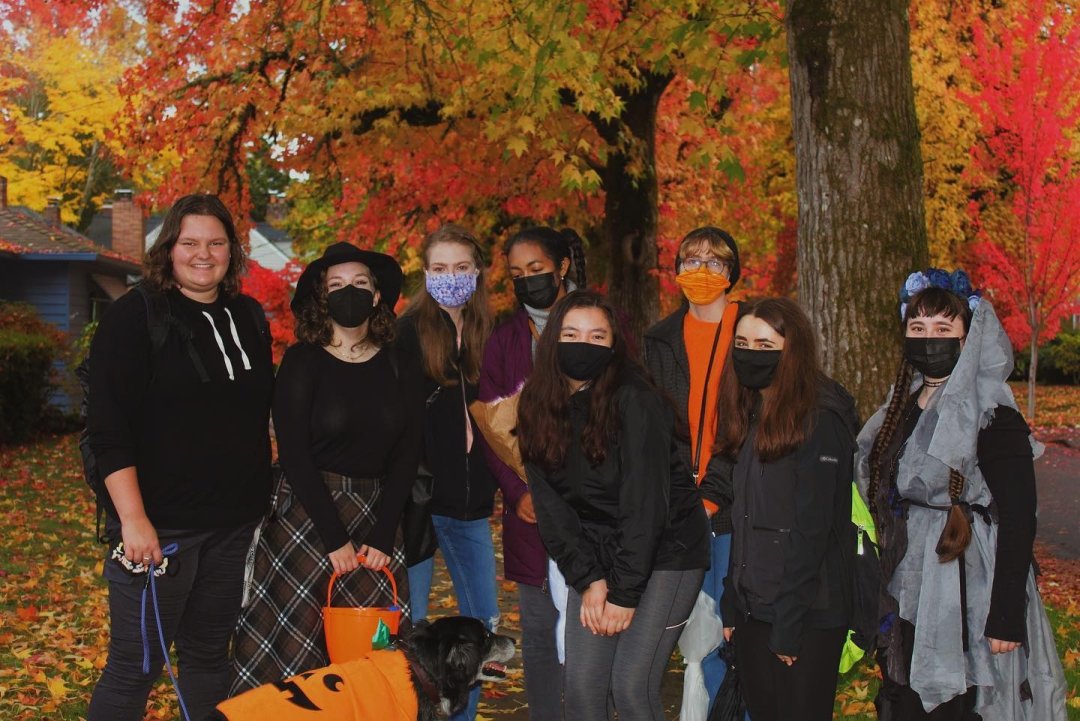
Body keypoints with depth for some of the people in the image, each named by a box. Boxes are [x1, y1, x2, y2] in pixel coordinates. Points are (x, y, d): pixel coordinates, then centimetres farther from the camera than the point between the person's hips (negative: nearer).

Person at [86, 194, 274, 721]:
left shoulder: (248, 317, 10)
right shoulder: (135, 317, -8)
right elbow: (109, 429, -13)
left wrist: (261, 497, 17)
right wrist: (133, 518, -20)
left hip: (234, 520, 6)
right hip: (159, 523, -6)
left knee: (210, 654, 15)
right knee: (135, 665, -1)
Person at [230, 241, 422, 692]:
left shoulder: (400, 368, 7)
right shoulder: (303, 362, -3)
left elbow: (406, 457, 5)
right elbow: (294, 454, -9)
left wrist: (381, 538, -5)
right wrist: (334, 537, -14)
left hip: (376, 516, 3)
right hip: (306, 515, -3)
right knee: (292, 654, -1)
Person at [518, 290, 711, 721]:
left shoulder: (634, 400, -18)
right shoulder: (538, 407, -2)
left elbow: (645, 501, -20)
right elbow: (550, 504, -2)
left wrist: (625, 592, -18)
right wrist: (587, 580, -9)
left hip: (665, 550, -5)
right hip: (597, 555, 5)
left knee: (631, 686, -11)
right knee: (581, 685, -1)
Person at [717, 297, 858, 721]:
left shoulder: (821, 419, -13)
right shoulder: (752, 414, 11)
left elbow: (811, 530, -17)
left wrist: (789, 626, -18)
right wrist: (732, 605, 8)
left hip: (806, 614, -7)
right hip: (753, 607, 7)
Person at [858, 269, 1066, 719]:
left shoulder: (991, 415, -13)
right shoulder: (905, 405, 9)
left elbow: (1018, 519, -16)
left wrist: (1007, 617, -20)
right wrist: (886, 589, 14)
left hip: (969, 598, -7)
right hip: (909, 597, 7)